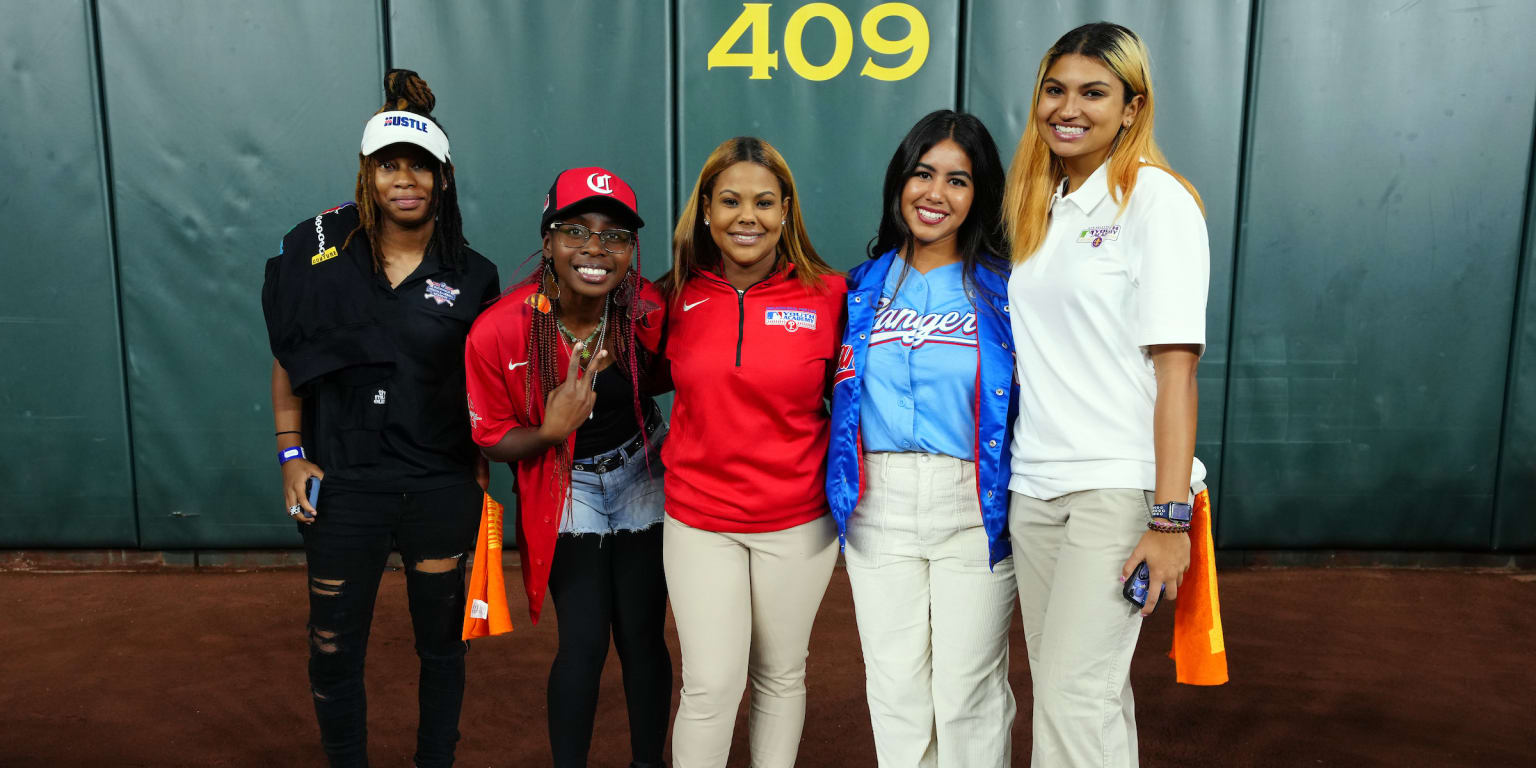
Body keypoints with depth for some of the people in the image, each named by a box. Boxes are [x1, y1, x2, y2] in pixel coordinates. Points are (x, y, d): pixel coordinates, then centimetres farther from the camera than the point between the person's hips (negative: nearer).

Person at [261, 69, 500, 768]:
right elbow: (287, 362, 4)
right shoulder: (319, 251, -3)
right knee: (334, 652, 10)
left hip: (441, 488, 0)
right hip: (342, 485, 0)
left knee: (440, 643, 14)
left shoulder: (472, 277, -1)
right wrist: (292, 455, -1)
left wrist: (480, 471, -1)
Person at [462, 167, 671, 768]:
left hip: (642, 477, 2)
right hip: (565, 488, -2)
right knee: (584, 642, -6)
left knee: (642, 637, 7)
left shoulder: (648, 311, -18)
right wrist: (550, 432, -28)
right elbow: (492, 441, -10)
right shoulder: (497, 331, -22)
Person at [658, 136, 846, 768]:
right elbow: (658, 383, 15)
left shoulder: (828, 296, -7)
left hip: (797, 521, 0)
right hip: (698, 520, 0)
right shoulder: (678, 297, -3)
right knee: (709, 685, 1)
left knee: (781, 675, 16)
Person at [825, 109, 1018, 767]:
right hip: (878, 506, 3)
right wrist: (843, 495, 8)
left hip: (973, 509, -2)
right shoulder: (865, 286, 8)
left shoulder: (1002, 289, 0)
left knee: (968, 693, 4)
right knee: (894, 689, 12)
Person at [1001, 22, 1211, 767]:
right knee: (1086, 686, 13)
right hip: (1033, 484, 6)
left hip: (1117, 487, -6)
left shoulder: (1156, 199, -6)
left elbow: (1175, 365, -13)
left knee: (1073, 694, -8)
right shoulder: (1039, 208, 14)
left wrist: (1171, 518, -18)